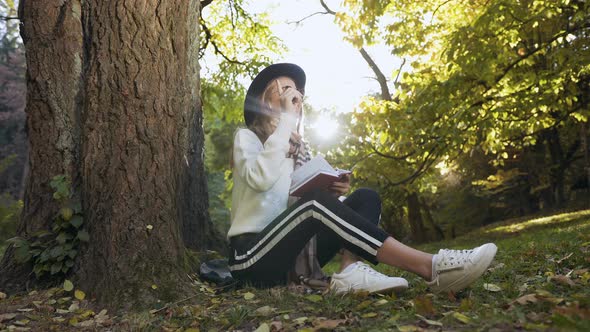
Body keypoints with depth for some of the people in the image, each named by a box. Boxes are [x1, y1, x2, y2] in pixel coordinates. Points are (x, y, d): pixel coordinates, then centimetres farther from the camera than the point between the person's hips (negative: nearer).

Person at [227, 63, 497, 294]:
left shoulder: (299, 147, 18)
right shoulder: (247, 137, 0)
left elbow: (303, 199, 12)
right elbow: (261, 179, -24)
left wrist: (332, 194, -10)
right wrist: (285, 119, -18)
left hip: (292, 251, 6)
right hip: (252, 256, -6)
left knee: (364, 197, -6)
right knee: (315, 201, -33)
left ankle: (351, 270, -34)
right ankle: (428, 267, -37)